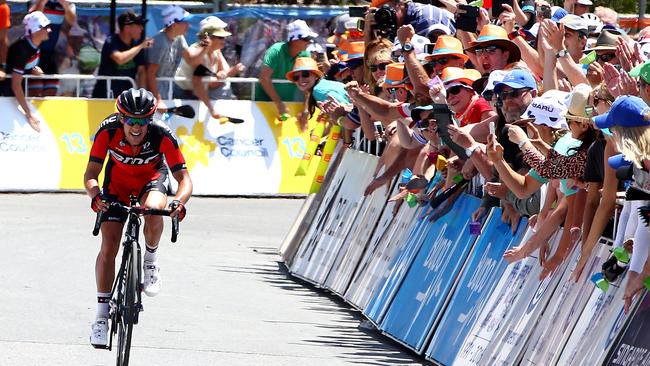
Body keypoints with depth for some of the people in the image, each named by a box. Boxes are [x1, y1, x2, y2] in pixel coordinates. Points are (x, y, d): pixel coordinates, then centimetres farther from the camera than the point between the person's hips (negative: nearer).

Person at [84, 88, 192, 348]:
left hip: (151, 180, -1)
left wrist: (179, 201, -50)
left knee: (152, 209, -36)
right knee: (109, 246, -11)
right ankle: (102, 315, -2)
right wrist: (95, 195, -49)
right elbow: (90, 174, -28)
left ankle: (151, 261, -7)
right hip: (117, 184, 1)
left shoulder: (162, 136, -31)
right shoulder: (108, 131, -29)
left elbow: (184, 179, -29)